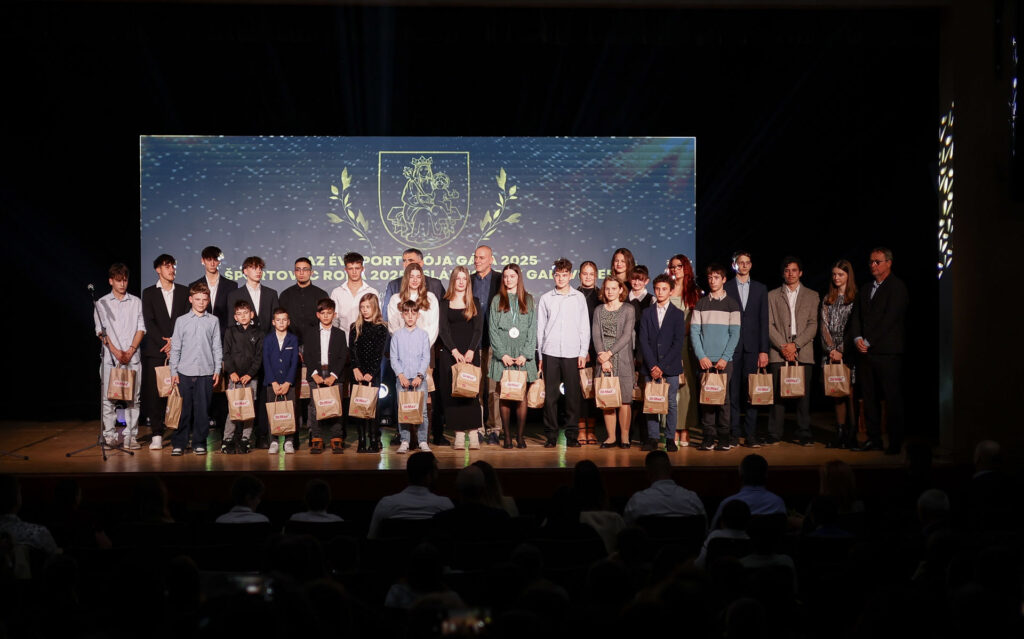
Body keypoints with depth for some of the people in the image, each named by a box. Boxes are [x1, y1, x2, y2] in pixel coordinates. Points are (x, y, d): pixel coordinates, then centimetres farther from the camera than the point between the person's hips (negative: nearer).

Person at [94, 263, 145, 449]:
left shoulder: (136, 302, 11)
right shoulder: (102, 304, 7)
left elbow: (141, 329, 6)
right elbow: (100, 331, 1)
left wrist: (131, 350, -7)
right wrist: (116, 351, -10)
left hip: (133, 357, 1)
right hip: (110, 358, -1)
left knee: (133, 398, -1)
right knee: (108, 397, -3)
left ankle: (131, 437, 3)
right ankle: (109, 436, 3)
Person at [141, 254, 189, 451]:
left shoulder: (184, 292, 12)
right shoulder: (149, 293, 9)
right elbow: (149, 323, 1)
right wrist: (164, 342, -10)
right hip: (156, 351, 0)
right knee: (155, 393, -4)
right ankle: (157, 435, -1)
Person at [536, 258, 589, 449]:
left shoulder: (579, 297, 8)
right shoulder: (546, 298, 9)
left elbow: (585, 327, 8)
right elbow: (540, 328, 10)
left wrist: (583, 352, 1)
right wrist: (539, 355, 6)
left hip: (572, 353, 0)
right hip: (550, 352, 0)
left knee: (573, 393, 0)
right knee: (550, 394, 0)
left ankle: (571, 433, 8)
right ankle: (551, 434, 6)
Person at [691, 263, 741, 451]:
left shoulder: (731, 304, 5)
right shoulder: (701, 304, 10)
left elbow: (735, 333, 0)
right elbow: (694, 332, 5)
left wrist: (725, 358, -9)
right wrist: (701, 356, -6)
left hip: (724, 360, -2)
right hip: (705, 359, 2)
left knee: (723, 398, -2)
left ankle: (724, 436, 4)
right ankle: (708, 437, 3)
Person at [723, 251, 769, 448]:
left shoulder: (760, 289, 12)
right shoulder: (725, 288, 6)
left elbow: (764, 321, 8)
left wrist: (764, 350, 1)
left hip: (752, 347, 1)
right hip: (731, 346, -1)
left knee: (751, 391, -1)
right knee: (733, 391, -1)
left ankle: (750, 434, 2)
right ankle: (734, 433, 4)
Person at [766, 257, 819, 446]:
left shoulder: (811, 296, 13)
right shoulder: (773, 296, 12)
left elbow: (813, 324, 4)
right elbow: (769, 325, 5)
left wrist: (796, 344, -8)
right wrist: (782, 346, -8)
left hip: (803, 351, 0)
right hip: (779, 351, 0)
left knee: (804, 394, -2)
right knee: (778, 394, -3)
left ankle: (803, 435, 4)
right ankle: (774, 435, 1)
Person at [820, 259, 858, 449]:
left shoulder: (856, 298, -1)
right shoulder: (827, 299, 14)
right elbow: (824, 326, 8)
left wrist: (842, 352, -9)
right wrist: (831, 349, -5)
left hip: (849, 353, -4)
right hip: (832, 353, 4)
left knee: (850, 394, -5)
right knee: (836, 394, 4)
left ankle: (852, 436, -2)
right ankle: (840, 435, 6)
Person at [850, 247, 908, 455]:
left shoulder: (897, 287, -3)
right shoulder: (866, 290, 20)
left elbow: (890, 318, -11)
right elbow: (857, 317, 15)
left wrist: (869, 342, -12)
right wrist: (857, 339, -3)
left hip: (887, 352, -7)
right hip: (866, 352, 7)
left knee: (893, 399, -4)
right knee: (869, 398, 7)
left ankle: (895, 443, 0)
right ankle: (874, 439, 14)